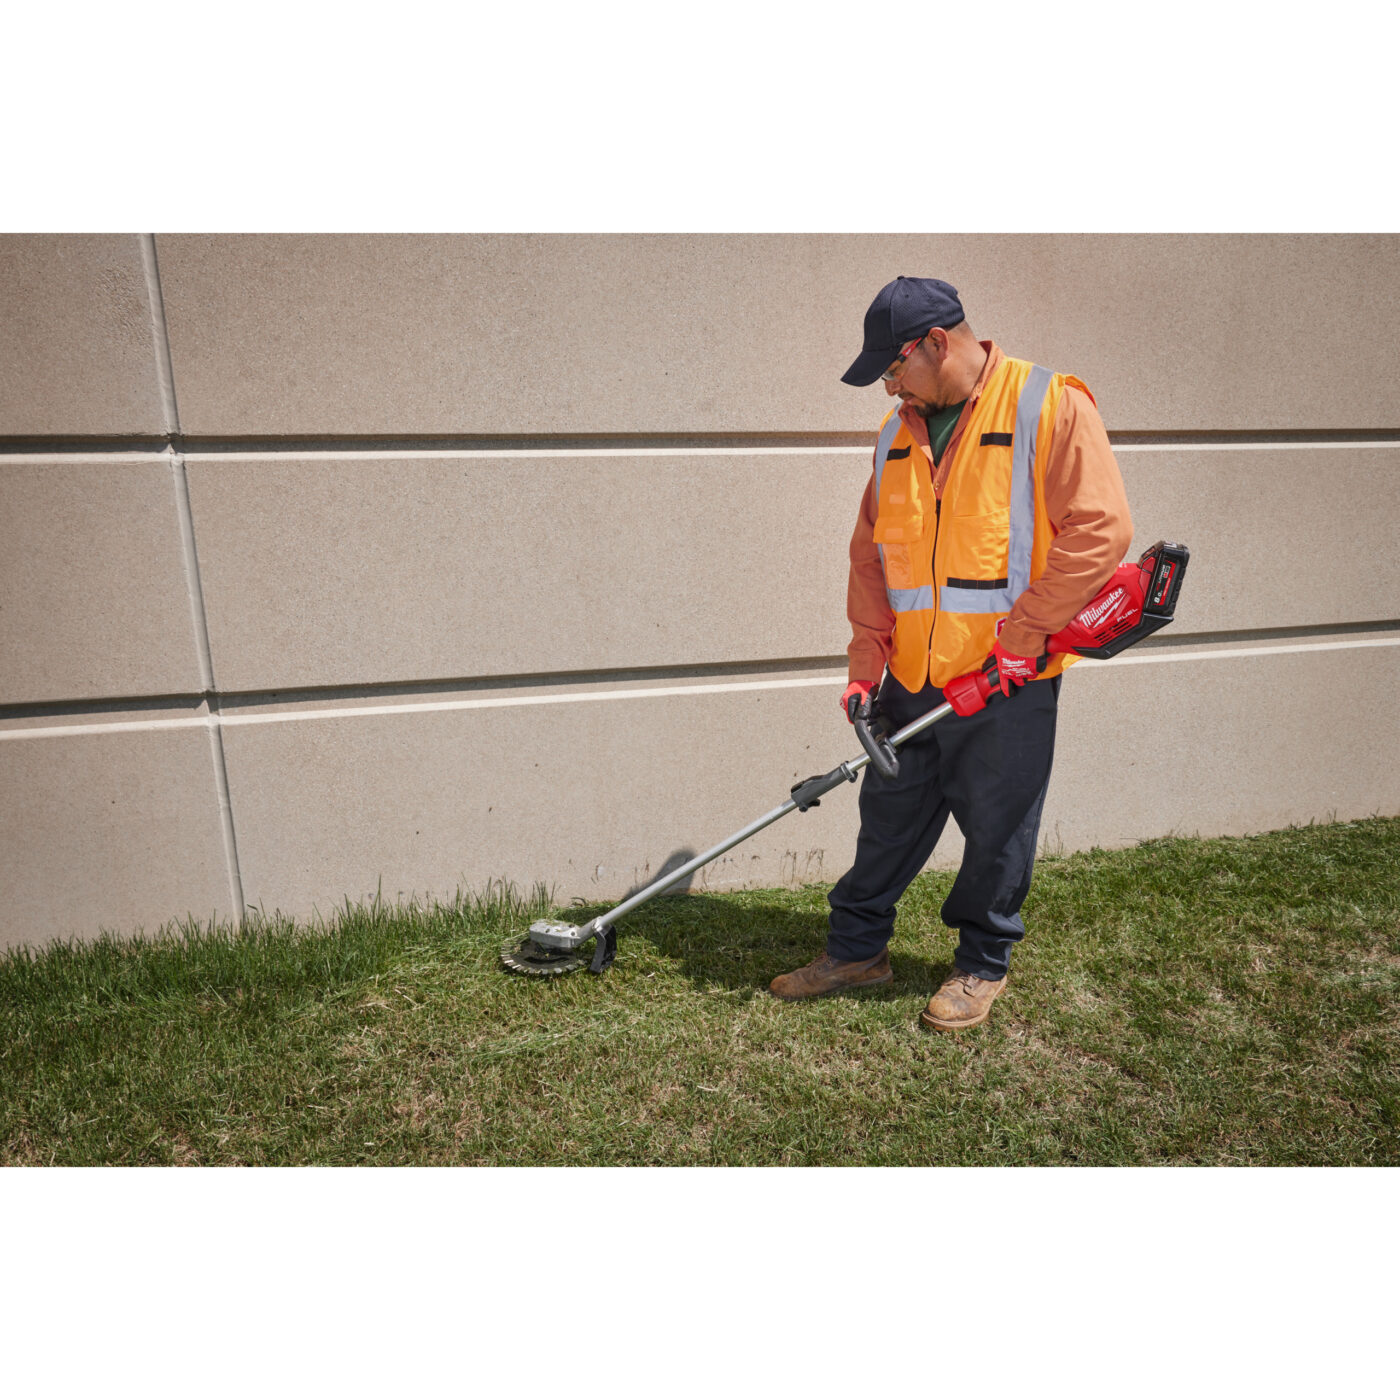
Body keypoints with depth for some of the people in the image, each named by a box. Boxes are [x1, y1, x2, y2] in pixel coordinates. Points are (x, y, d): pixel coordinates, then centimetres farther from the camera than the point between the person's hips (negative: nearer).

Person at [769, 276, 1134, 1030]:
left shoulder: (1049, 406, -7)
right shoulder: (898, 431, 12)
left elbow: (1100, 529, -14)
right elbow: (870, 551, 14)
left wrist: (1021, 636, -17)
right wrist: (866, 664, 6)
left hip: (1007, 684, -5)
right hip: (912, 680, 6)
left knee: (997, 832, 8)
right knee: (888, 819, 14)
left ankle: (982, 964, 29)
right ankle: (857, 947, 31)